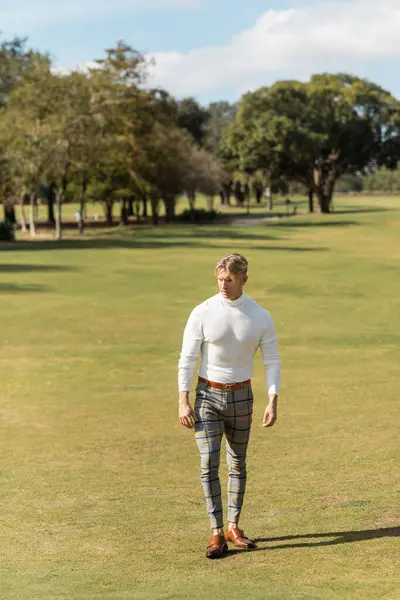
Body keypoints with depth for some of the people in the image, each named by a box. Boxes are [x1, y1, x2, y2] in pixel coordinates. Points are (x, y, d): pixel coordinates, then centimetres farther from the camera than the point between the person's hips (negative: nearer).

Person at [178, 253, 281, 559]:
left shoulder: (261, 316, -8)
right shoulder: (202, 313, -12)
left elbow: (272, 361, -5)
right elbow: (187, 359, -10)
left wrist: (273, 402, -15)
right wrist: (183, 402, -16)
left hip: (241, 397, 2)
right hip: (208, 396, -2)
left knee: (238, 463, 11)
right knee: (209, 464, -9)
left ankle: (233, 528, 25)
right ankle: (217, 534, -3)